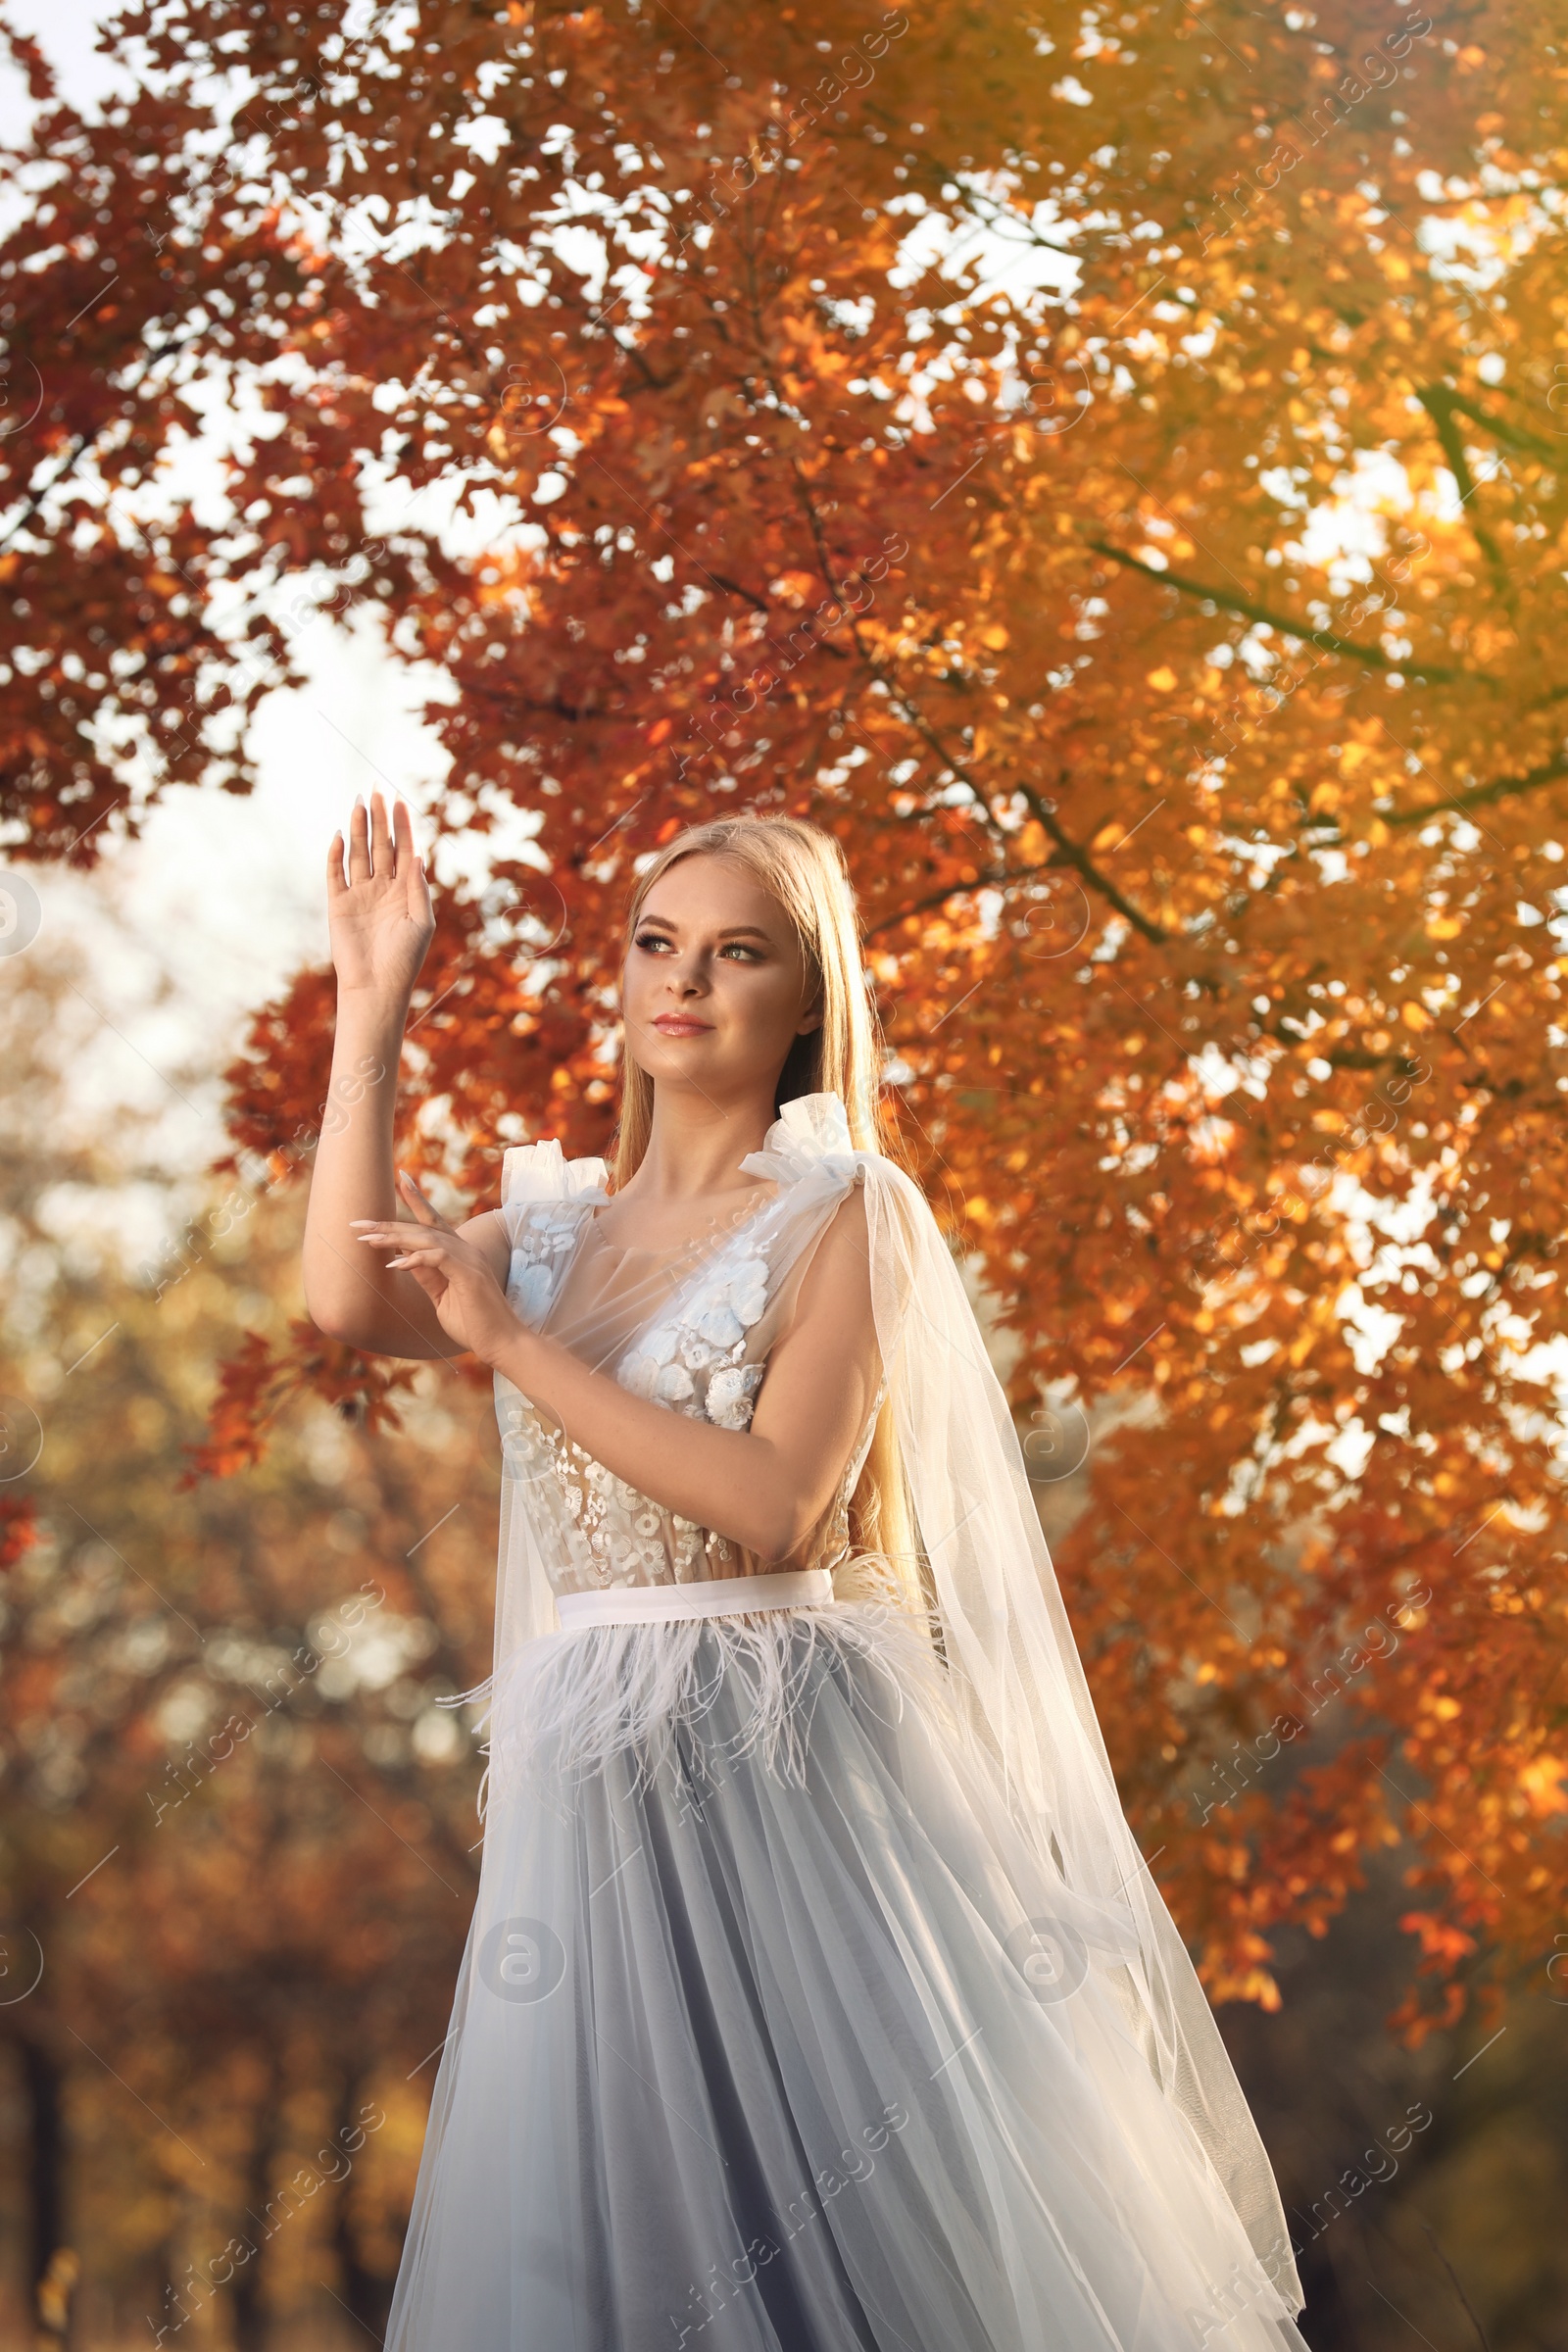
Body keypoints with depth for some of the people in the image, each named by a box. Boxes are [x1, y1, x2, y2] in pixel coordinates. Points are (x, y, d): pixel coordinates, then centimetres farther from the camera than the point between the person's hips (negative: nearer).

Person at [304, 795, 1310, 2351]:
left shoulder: (845, 1215, -3)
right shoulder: (562, 1221, 12)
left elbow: (773, 1506, -15)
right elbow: (350, 1301, -6)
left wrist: (513, 1342, -15)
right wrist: (371, 1003, -2)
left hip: (790, 1765, -4)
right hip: (593, 1775, 5)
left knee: (850, 2216, -3)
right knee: (612, 2223, 6)